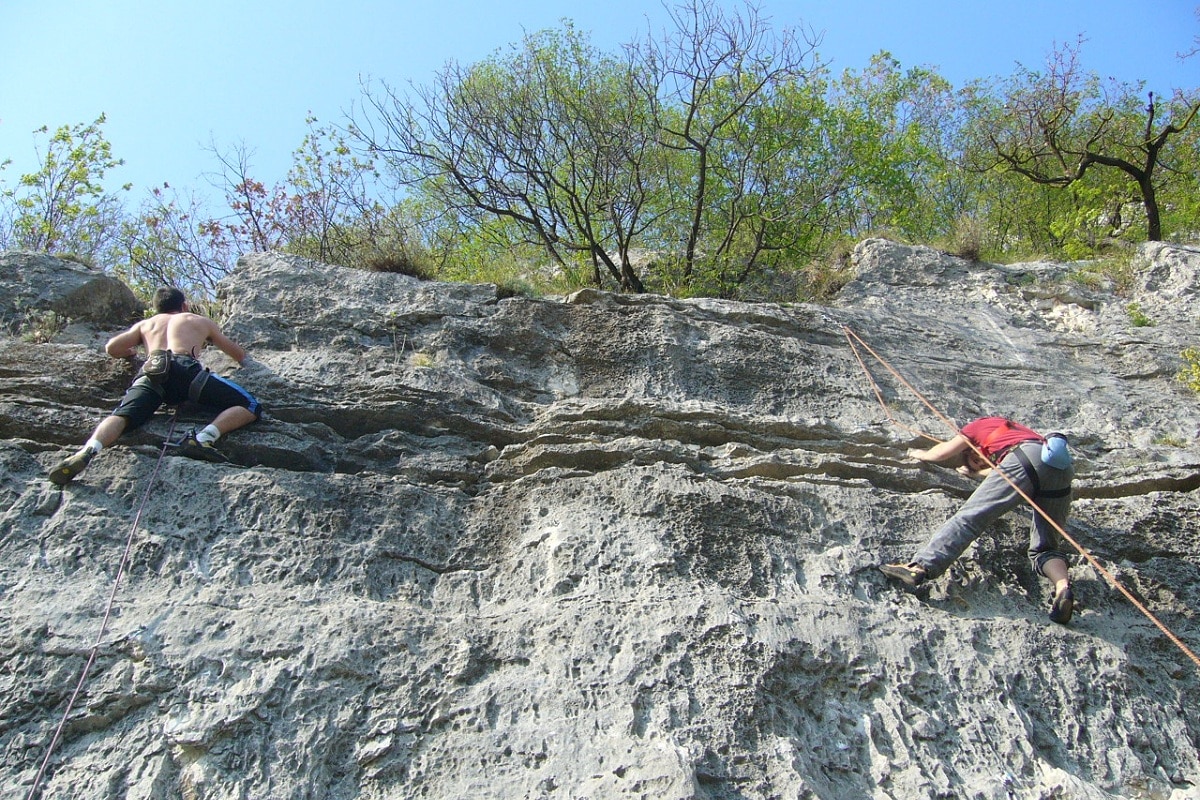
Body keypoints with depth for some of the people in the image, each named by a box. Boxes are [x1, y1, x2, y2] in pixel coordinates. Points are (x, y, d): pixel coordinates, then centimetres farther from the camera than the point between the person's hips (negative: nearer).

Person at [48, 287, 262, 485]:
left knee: (121, 416, -13)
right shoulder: (201, 321, 34)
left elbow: (111, 348, 29)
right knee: (251, 407, -4)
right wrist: (243, 358, 67)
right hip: (186, 368, -3)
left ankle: (88, 451, -45)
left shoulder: (145, 324, 37)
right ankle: (204, 438, -28)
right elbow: (239, 355, 43)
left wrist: (131, 352, 51)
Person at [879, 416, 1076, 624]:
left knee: (970, 516, -14)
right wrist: (975, 473, 70)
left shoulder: (981, 424, 28)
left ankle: (920, 567, -28)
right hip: (1063, 469, 7)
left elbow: (940, 454, 31)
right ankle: (1063, 587, -20)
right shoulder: (1013, 431, 44)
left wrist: (921, 454, 51)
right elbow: (1001, 473, 54)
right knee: (1044, 547, 10)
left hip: (1027, 459, -6)